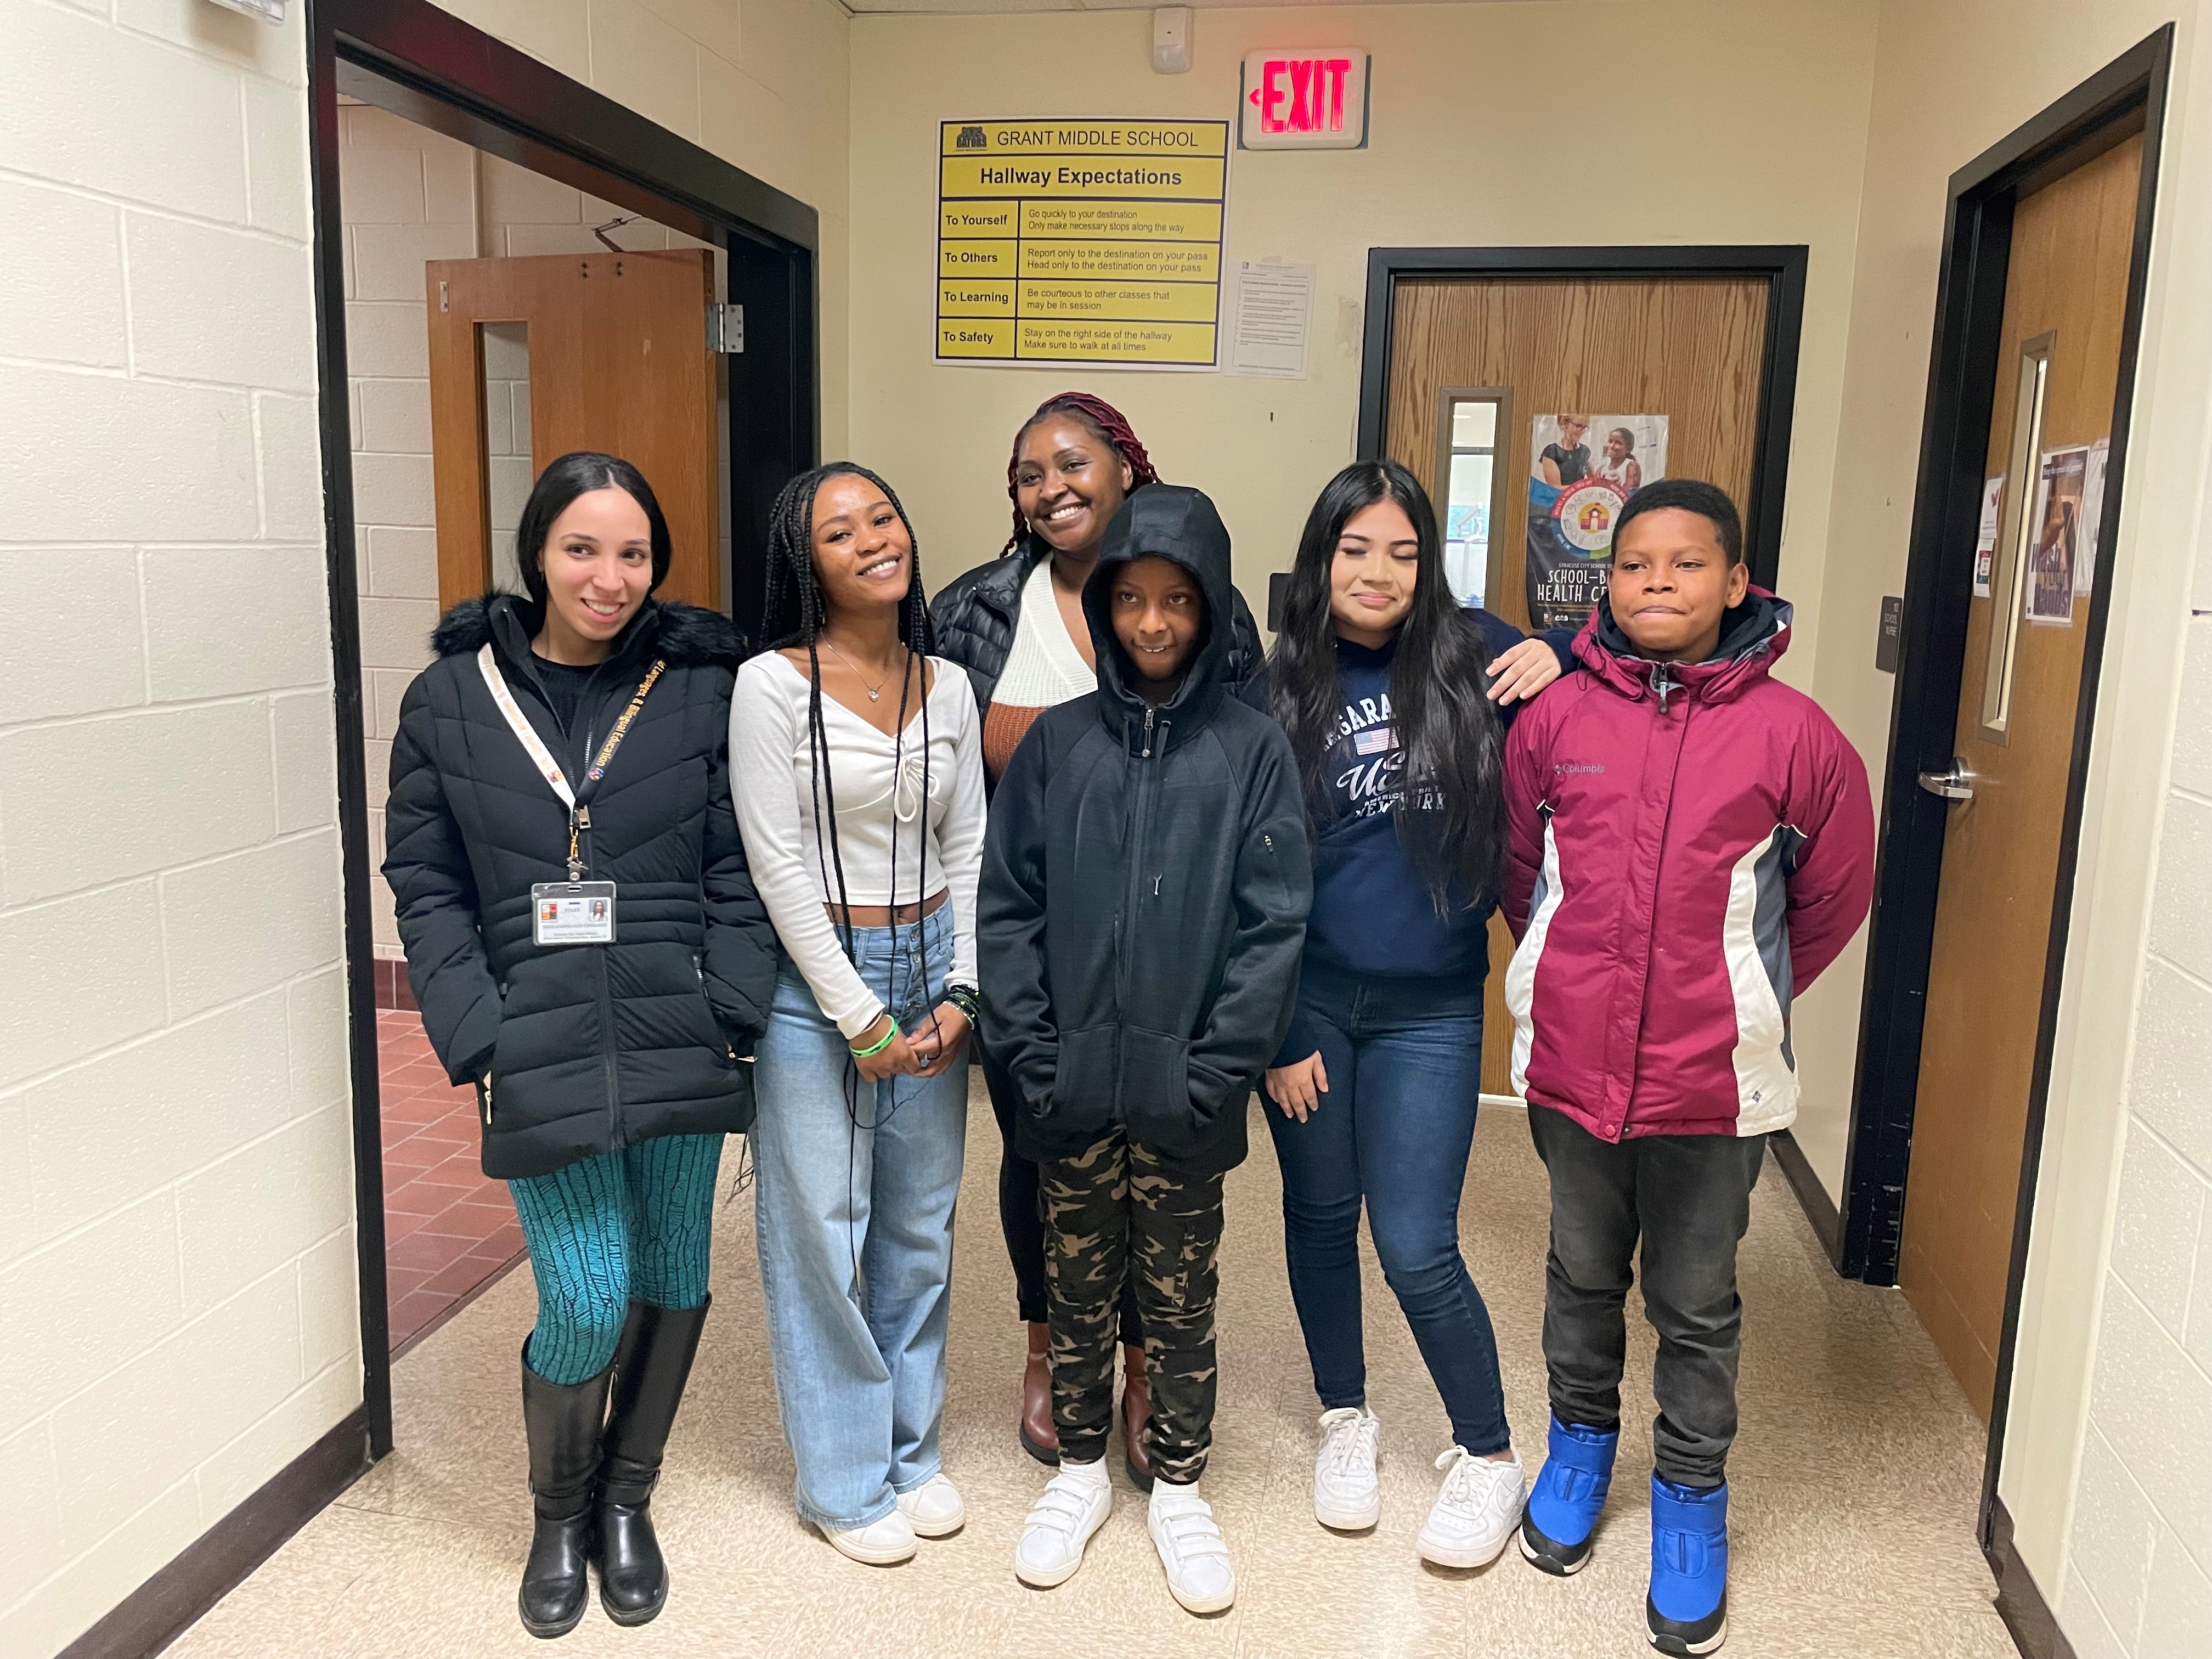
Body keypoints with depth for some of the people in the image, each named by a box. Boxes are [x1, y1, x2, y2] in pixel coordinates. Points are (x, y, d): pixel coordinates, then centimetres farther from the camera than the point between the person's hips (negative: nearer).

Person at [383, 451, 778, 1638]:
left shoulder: (700, 686, 0)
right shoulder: (452, 696, 1)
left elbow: (738, 871, 1)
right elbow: (427, 885, 2)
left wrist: (728, 1014, -9)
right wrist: (478, 1039, -7)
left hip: (677, 1041, 1)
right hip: (542, 1051, -1)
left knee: (672, 1278, 12)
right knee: (584, 1304, -2)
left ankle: (626, 1500, 38)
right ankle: (558, 1515, 29)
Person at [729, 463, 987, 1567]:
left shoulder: (947, 686, 5)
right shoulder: (772, 685, -10)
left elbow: (967, 850, 7)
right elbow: (777, 866, -12)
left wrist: (958, 992, -3)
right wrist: (860, 1015, -12)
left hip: (930, 970, 5)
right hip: (816, 980, -4)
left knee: (921, 1223, 13)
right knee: (822, 1230, 4)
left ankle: (911, 1448, 32)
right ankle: (845, 1480, 22)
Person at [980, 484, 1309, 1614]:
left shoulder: (1254, 749, -3)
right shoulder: (1057, 740, 1)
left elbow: (1272, 923, -6)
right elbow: (1007, 904, 1)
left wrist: (1217, 1069, -12)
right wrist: (1030, 1052, -6)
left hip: (1186, 1094, -1)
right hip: (1069, 1087, 2)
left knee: (1180, 1302, 14)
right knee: (1077, 1294, 17)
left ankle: (1178, 1486, 34)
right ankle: (1080, 1466, 38)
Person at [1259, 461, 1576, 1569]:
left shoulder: (1472, 656, -2)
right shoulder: (1279, 690, -3)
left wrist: (1562, 658, -11)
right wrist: (1274, 1031, -4)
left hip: (1429, 1009, -1)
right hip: (1309, 999, 1)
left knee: (1415, 1247, 0)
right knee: (1320, 1214, 15)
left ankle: (1488, 1458, 24)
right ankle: (1345, 1417, 38)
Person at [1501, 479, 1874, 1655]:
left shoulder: (1791, 733, -10)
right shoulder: (1555, 716, -5)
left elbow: (1834, 894, 4)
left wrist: (1744, 993, 11)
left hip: (1714, 1074, -2)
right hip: (1569, 1058, 2)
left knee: (1696, 1304, 13)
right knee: (1582, 1272, 21)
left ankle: (1692, 1491, 35)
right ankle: (1581, 1439, 43)